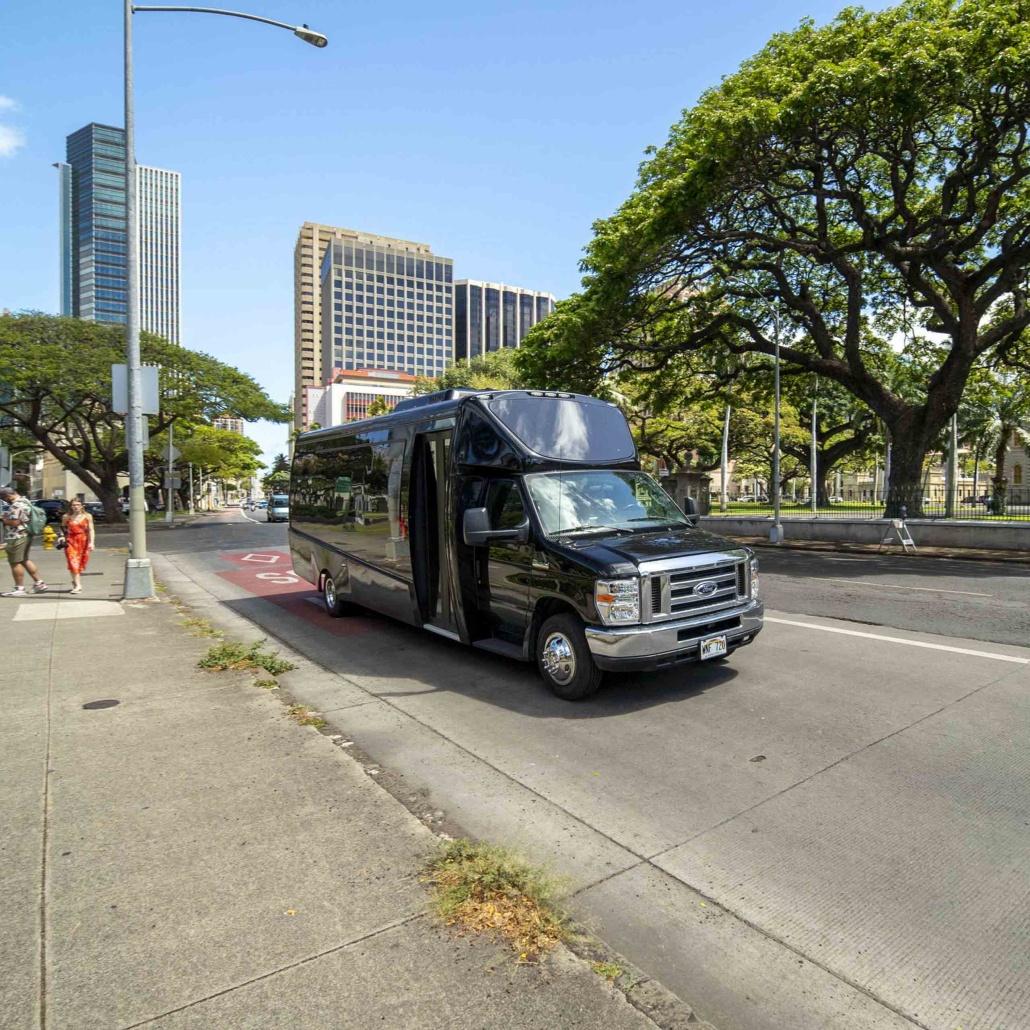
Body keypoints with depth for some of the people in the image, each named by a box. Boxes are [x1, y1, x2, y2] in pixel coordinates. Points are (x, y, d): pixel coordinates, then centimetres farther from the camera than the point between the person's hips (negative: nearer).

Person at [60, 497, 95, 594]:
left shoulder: (87, 516, 1)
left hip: (83, 542, 1)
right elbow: (63, 528, 16)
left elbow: (91, 530, -3)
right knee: (73, 562, -12)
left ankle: (76, 581, 31)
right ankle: (78, 585, -14)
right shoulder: (66, 517, 3)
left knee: (81, 563, 9)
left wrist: (92, 542, -12)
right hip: (71, 542, -1)